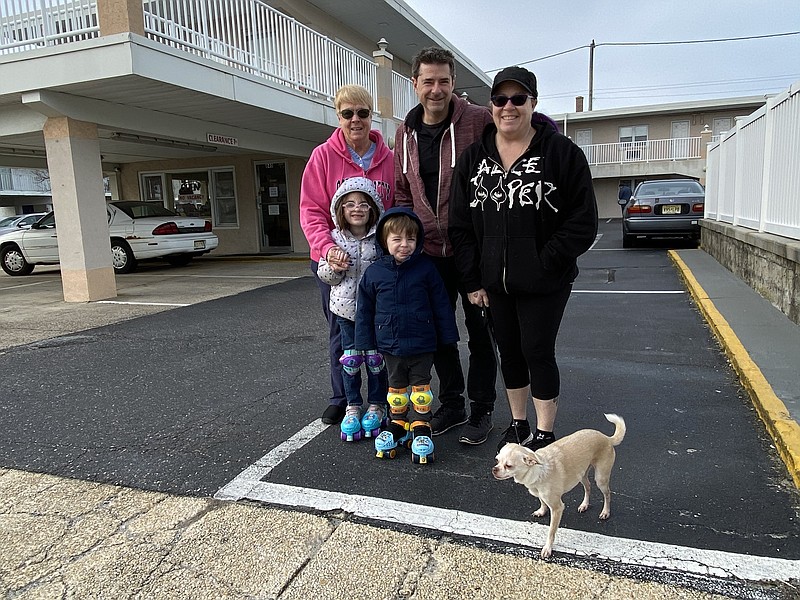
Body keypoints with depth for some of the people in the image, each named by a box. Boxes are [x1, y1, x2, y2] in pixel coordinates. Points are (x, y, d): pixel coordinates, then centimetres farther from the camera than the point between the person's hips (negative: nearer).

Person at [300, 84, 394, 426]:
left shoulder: (388, 158, 1)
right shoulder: (323, 156, -4)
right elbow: (311, 210, -8)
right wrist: (328, 246, -24)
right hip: (333, 261, -1)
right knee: (341, 333, 11)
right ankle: (341, 399, 29)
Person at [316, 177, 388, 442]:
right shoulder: (335, 239, 1)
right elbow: (324, 275, 6)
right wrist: (333, 267, -14)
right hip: (347, 307, 1)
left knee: (375, 356, 6)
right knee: (350, 357, 8)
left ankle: (377, 405, 23)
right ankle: (352, 406, 23)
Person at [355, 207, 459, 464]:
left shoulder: (426, 268, -8)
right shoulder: (374, 272, -6)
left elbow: (441, 305, -2)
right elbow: (365, 310, 3)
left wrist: (447, 337, 1)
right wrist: (366, 342, 3)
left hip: (422, 344, -1)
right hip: (390, 345, 2)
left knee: (421, 385, 11)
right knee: (396, 386, 17)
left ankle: (421, 425, 26)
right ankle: (398, 423, 34)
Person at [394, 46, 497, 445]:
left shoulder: (479, 121, -10)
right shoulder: (406, 133, 8)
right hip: (429, 252, 5)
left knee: (479, 331, 8)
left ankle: (481, 409, 23)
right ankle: (451, 404, 31)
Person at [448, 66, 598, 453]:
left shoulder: (561, 152, -6)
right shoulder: (474, 157, 6)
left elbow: (583, 221, -7)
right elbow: (460, 223, 5)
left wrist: (544, 263, -14)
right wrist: (473, 280, 0)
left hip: (544, 283, -4)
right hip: (494, 281, 4)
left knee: (538, 352, 1)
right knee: (509, 352, 14)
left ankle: (544, 435, 19)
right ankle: (518, 425, 32)